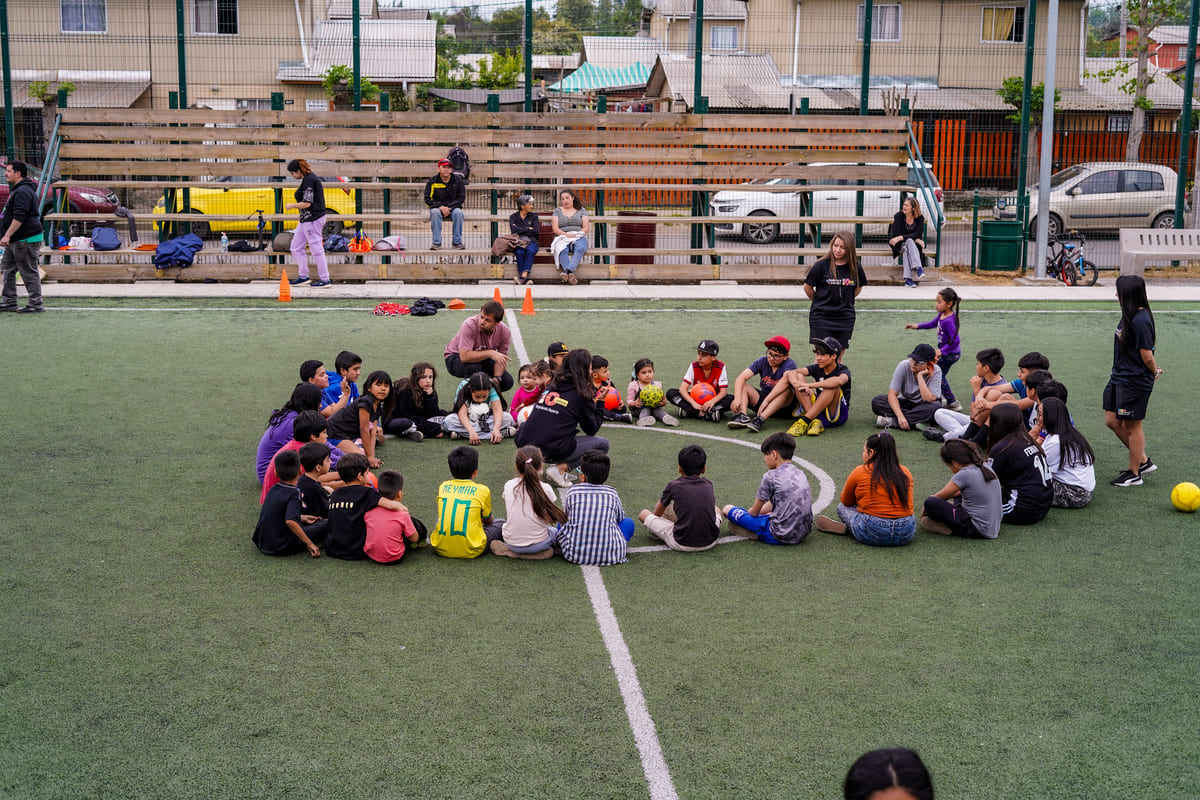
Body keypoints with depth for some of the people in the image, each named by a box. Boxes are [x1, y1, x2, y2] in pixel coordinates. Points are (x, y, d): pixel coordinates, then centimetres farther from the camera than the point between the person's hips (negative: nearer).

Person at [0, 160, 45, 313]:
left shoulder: (23, 191, -18)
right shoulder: (17, 189, 18)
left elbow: (19, 217, -26)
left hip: (26, 240, -11)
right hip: (15, 241, 11)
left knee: (29, 272, -5)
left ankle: (35, 305, 0)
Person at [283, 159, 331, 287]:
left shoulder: (309, 181, -18)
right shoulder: (309, 178, 13)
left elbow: (307, 204, -22)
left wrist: (292, 205, -8)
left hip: (312, 220, -11)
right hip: (306, 220, 11)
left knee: (316, 249, -4)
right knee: (296, 248, 13)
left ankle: (325, 279, 3)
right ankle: (303, 276, 19)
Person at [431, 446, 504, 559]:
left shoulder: (443, 487, 5)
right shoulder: (482, 490, -5)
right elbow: (488, 521, 12)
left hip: (441, 549, 5)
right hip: (470, 551, -5)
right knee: (500, 524, 18)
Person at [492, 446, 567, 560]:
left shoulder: (508, 486, -5)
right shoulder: (545, 489, -13)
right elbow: (551, 519, -1)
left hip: (511, 542, 3)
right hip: (537, 544, -2)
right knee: (555, 530, 30)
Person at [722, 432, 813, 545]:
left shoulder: (771, 476, -12)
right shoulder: (799, 473, 11)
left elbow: (755, 511, 0)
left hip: (781, 536, -7)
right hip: (803, 533, 8)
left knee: (728, 509, -1)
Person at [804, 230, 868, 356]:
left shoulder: (855, 267, 1)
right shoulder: (822, 265, -9)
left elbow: (858, 288, 18)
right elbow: (807, 287, 1)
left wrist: (845, 302, 11)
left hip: (845, 318, 3)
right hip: (821, 317, -3)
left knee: (838, 358, 8)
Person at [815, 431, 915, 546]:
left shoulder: (860, 471, -1)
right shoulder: (905, 472, 9)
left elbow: (845, 501, 16)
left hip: (872, 534, -3)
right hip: (907, 534, 3)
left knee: (842, 507, 20)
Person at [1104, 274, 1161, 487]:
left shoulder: (1140, 321, -24)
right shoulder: (1130, 316, 6)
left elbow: (1147, 356, -19)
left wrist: (1155, 372, -2)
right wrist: (1154, 370, 10)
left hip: (1135, 382, -10)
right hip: (1120, 378, 10)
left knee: (1133, 426, 4)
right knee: (1112, 421, 15)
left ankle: (1134, 473, 19)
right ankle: (1144, 461, 28)